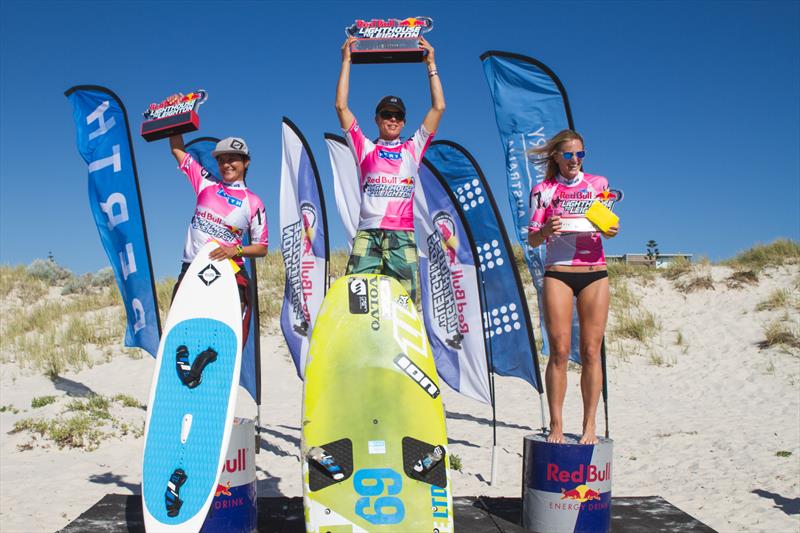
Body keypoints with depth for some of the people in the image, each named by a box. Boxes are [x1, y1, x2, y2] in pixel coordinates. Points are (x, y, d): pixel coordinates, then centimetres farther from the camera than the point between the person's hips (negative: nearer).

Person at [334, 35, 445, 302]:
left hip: (403, 235, 1)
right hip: (368, 234, 0)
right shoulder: (365, 149, 18)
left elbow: (438, 107, 15)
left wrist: (431, 64, 17)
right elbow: (341, 106, 13)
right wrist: (346, 61, 14)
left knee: (406, 299, -7)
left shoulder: (413, 149, 19)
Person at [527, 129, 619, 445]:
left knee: (591, 351, -1)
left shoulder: (598, 183, 11)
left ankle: (590, 425, 6)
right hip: (558, 273, -1)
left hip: (595, 273, 1)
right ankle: (556, 425, 2)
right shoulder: (544, 190, 7)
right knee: (559, 351, -5)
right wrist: (545, 231, -18)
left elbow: (609, 226, 14)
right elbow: (532, 240, 4)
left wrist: (611, 229, -10)